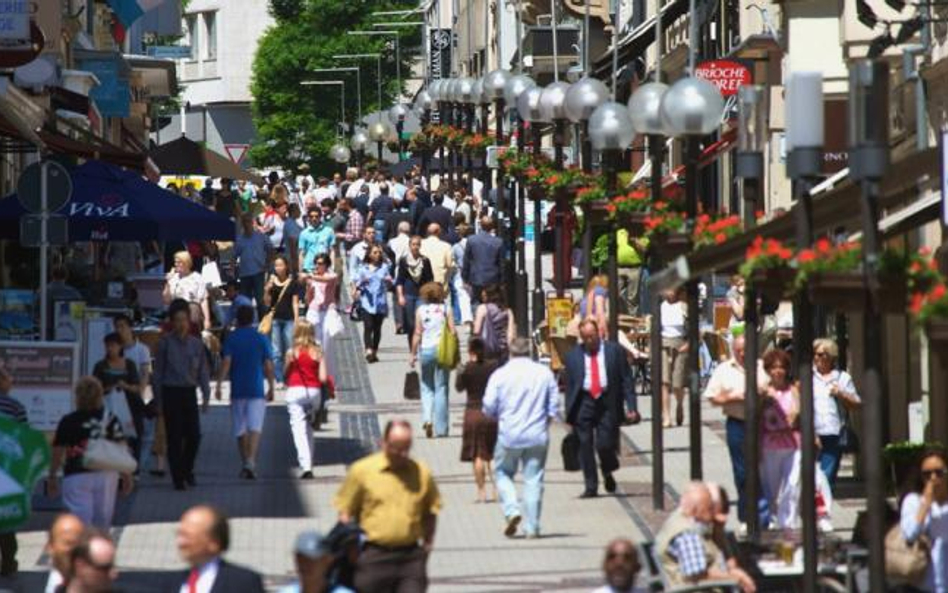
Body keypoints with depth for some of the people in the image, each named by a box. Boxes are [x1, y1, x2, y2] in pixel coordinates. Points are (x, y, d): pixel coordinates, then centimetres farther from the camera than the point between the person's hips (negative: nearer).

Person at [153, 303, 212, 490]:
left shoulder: (196, 344, 7)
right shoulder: (165, 343, 0)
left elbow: (203, 371, 12)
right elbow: (158, 371, 3)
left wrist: (206, 395, 5)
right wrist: (158, 399, 0)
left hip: (189, 392, 2)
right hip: (171, 392, -2)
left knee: (194, 435, -3)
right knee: (174, 437, -2)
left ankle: (187, 470, 21)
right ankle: (178, 478, 6)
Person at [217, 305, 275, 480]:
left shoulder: (231, 338, 1)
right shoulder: (261, 339, 2)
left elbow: (226, 362, -10)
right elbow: (268, 366, 1)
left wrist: (219, 385, -11)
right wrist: (271, 388, 11)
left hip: (237, 390, 1)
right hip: (256, 390, -1)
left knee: (241, 429, 13)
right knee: (255, 428, -8)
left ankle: (246, 464, 22)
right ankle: (251, 462, -25)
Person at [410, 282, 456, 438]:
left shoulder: (421, 310, -1)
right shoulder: (445, 309, -1)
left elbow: (418, 334, -3)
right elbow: (452, 332, -3)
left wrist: (413, 354, 5)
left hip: (426, 350, 0)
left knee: (427, 387, 13)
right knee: (441, 388, 6)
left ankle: (427, 419, -9)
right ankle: (440, 428, 6)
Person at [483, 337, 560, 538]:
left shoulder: (500, 375, -5)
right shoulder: (544, 373, 1)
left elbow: (489, 408, -5)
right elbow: (554, 407, 3)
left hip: (509, 434, -2)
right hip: (538, 436, 2)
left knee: (503, 473, 15)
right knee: (533, 479, 6)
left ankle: (511, 510, -6)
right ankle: (532, 527, 6)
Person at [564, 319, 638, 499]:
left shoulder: (614, 351, 3)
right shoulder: (573, 355, 7)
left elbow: (626, 378, 3)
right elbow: (569, 384, 8)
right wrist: (569, 413, 2)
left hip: (607, 403, -2)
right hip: (584, 402, 2)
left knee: (604, 445, -7)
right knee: (585, 445, 0)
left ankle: (608, 474, 24)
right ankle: (591, 487, 8)